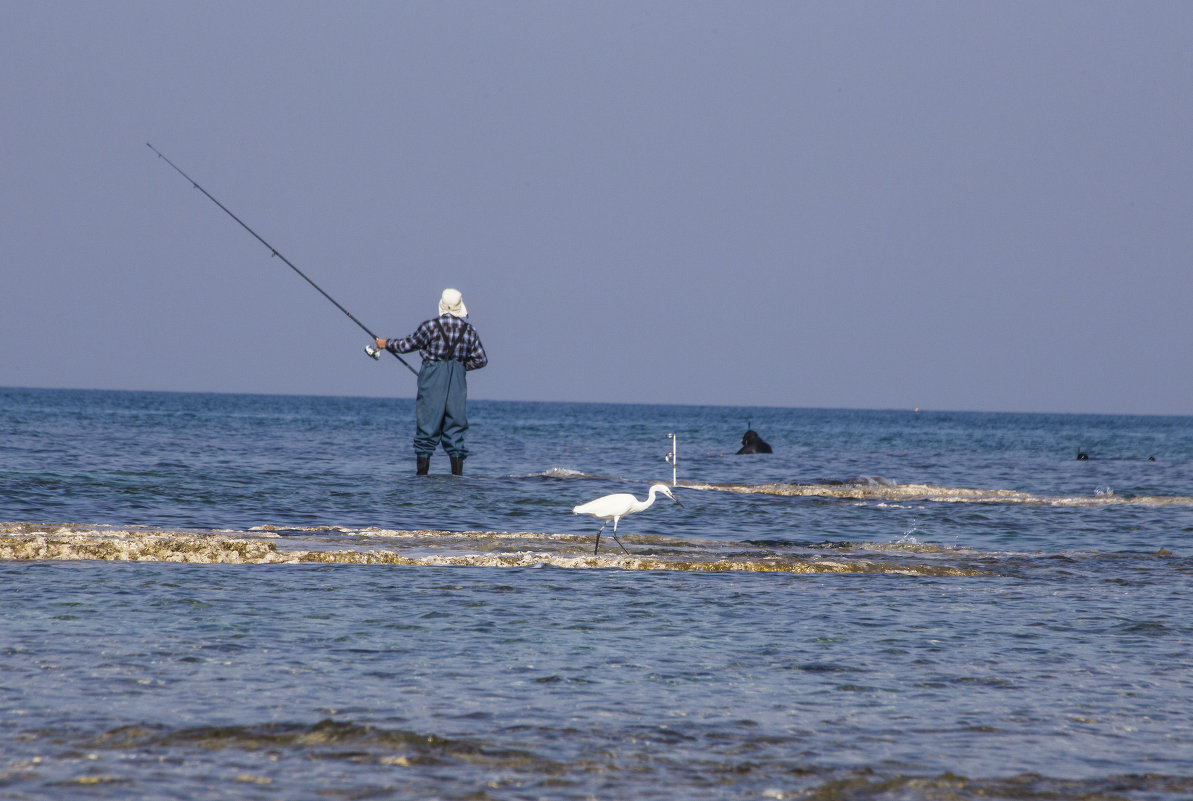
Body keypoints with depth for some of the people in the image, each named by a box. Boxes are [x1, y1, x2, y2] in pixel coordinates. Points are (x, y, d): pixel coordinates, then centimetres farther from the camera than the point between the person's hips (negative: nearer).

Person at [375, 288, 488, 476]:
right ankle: (457, 473, 2)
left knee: (427, 427, 0)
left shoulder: (431, 326, -8)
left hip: (433, 377, -3)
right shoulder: (469, 330, 4)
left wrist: (386, 344, 20)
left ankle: (421, 473, -1)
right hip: (458, 380, 3)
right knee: (455, 428, 7)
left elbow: (408, 344, 3)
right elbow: (481, 359, 7)